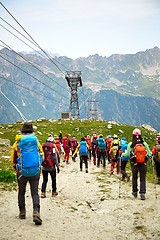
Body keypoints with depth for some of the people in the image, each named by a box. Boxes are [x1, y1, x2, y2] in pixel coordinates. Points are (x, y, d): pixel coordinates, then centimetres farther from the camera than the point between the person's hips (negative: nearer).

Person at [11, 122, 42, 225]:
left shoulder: (17, 143, -4)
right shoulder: (36, 141, -1)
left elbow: (13, 159, 6)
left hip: (22, 171, 0)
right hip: (35, 171, 0)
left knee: (21, 192, 19)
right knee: (35, 193, 4)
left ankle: (22, 212, 26)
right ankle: (36, 212, -13)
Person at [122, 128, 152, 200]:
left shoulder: (131, 144, -7)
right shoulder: (144, 143, -3)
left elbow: (127, 154, -6)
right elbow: (149, 153, 3)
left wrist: (122, 154, 15)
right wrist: (150, 154, 27)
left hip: (134, 164, 0)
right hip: (143, 164, 0)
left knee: (134, 178, 20)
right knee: (143, 179, 9)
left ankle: (135, 192, 29)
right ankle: (142, 193, -1)